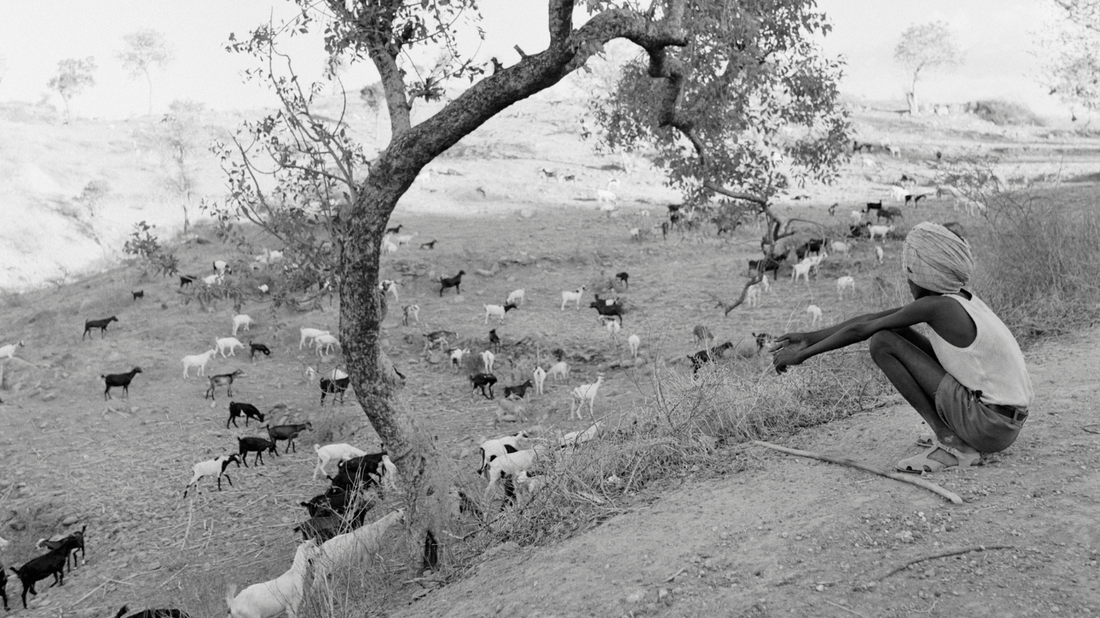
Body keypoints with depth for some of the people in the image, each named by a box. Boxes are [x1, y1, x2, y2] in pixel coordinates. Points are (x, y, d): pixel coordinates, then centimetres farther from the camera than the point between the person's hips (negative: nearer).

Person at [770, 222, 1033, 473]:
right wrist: (811, 337, 13)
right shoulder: (961, 298, 9)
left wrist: (801, 355, 1)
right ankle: (951, 435, 11)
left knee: (882, 342, -12)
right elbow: (873, 318, 11)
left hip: (990, 425, -9)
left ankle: (952, 445, -9)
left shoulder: (935, 306, -16)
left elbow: (860, 330, -9)